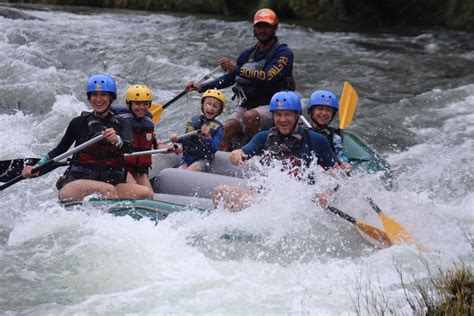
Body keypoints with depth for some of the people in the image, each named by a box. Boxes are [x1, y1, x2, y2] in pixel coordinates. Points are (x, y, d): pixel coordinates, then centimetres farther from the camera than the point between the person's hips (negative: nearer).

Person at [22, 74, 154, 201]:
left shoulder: (121, 125, 11)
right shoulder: (79, 123, 9)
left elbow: (128, 148, -9)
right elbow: (60, 150, 18)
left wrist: (117, 140, -33)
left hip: (112, 181, 2)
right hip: (76, 182, -2)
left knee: (147, 193, -23)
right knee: (108, 189, -34)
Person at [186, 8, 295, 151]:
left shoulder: (283, 53, -6)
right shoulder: (248, 54, 12)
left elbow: (268, 78, -22)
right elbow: (229, 78, 23)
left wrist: (236, 69, -28)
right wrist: (201, 87, 12)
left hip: (272, 107, -5)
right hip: (246, 105, 5)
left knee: (250, 116, -35)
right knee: (228, 127, -23)